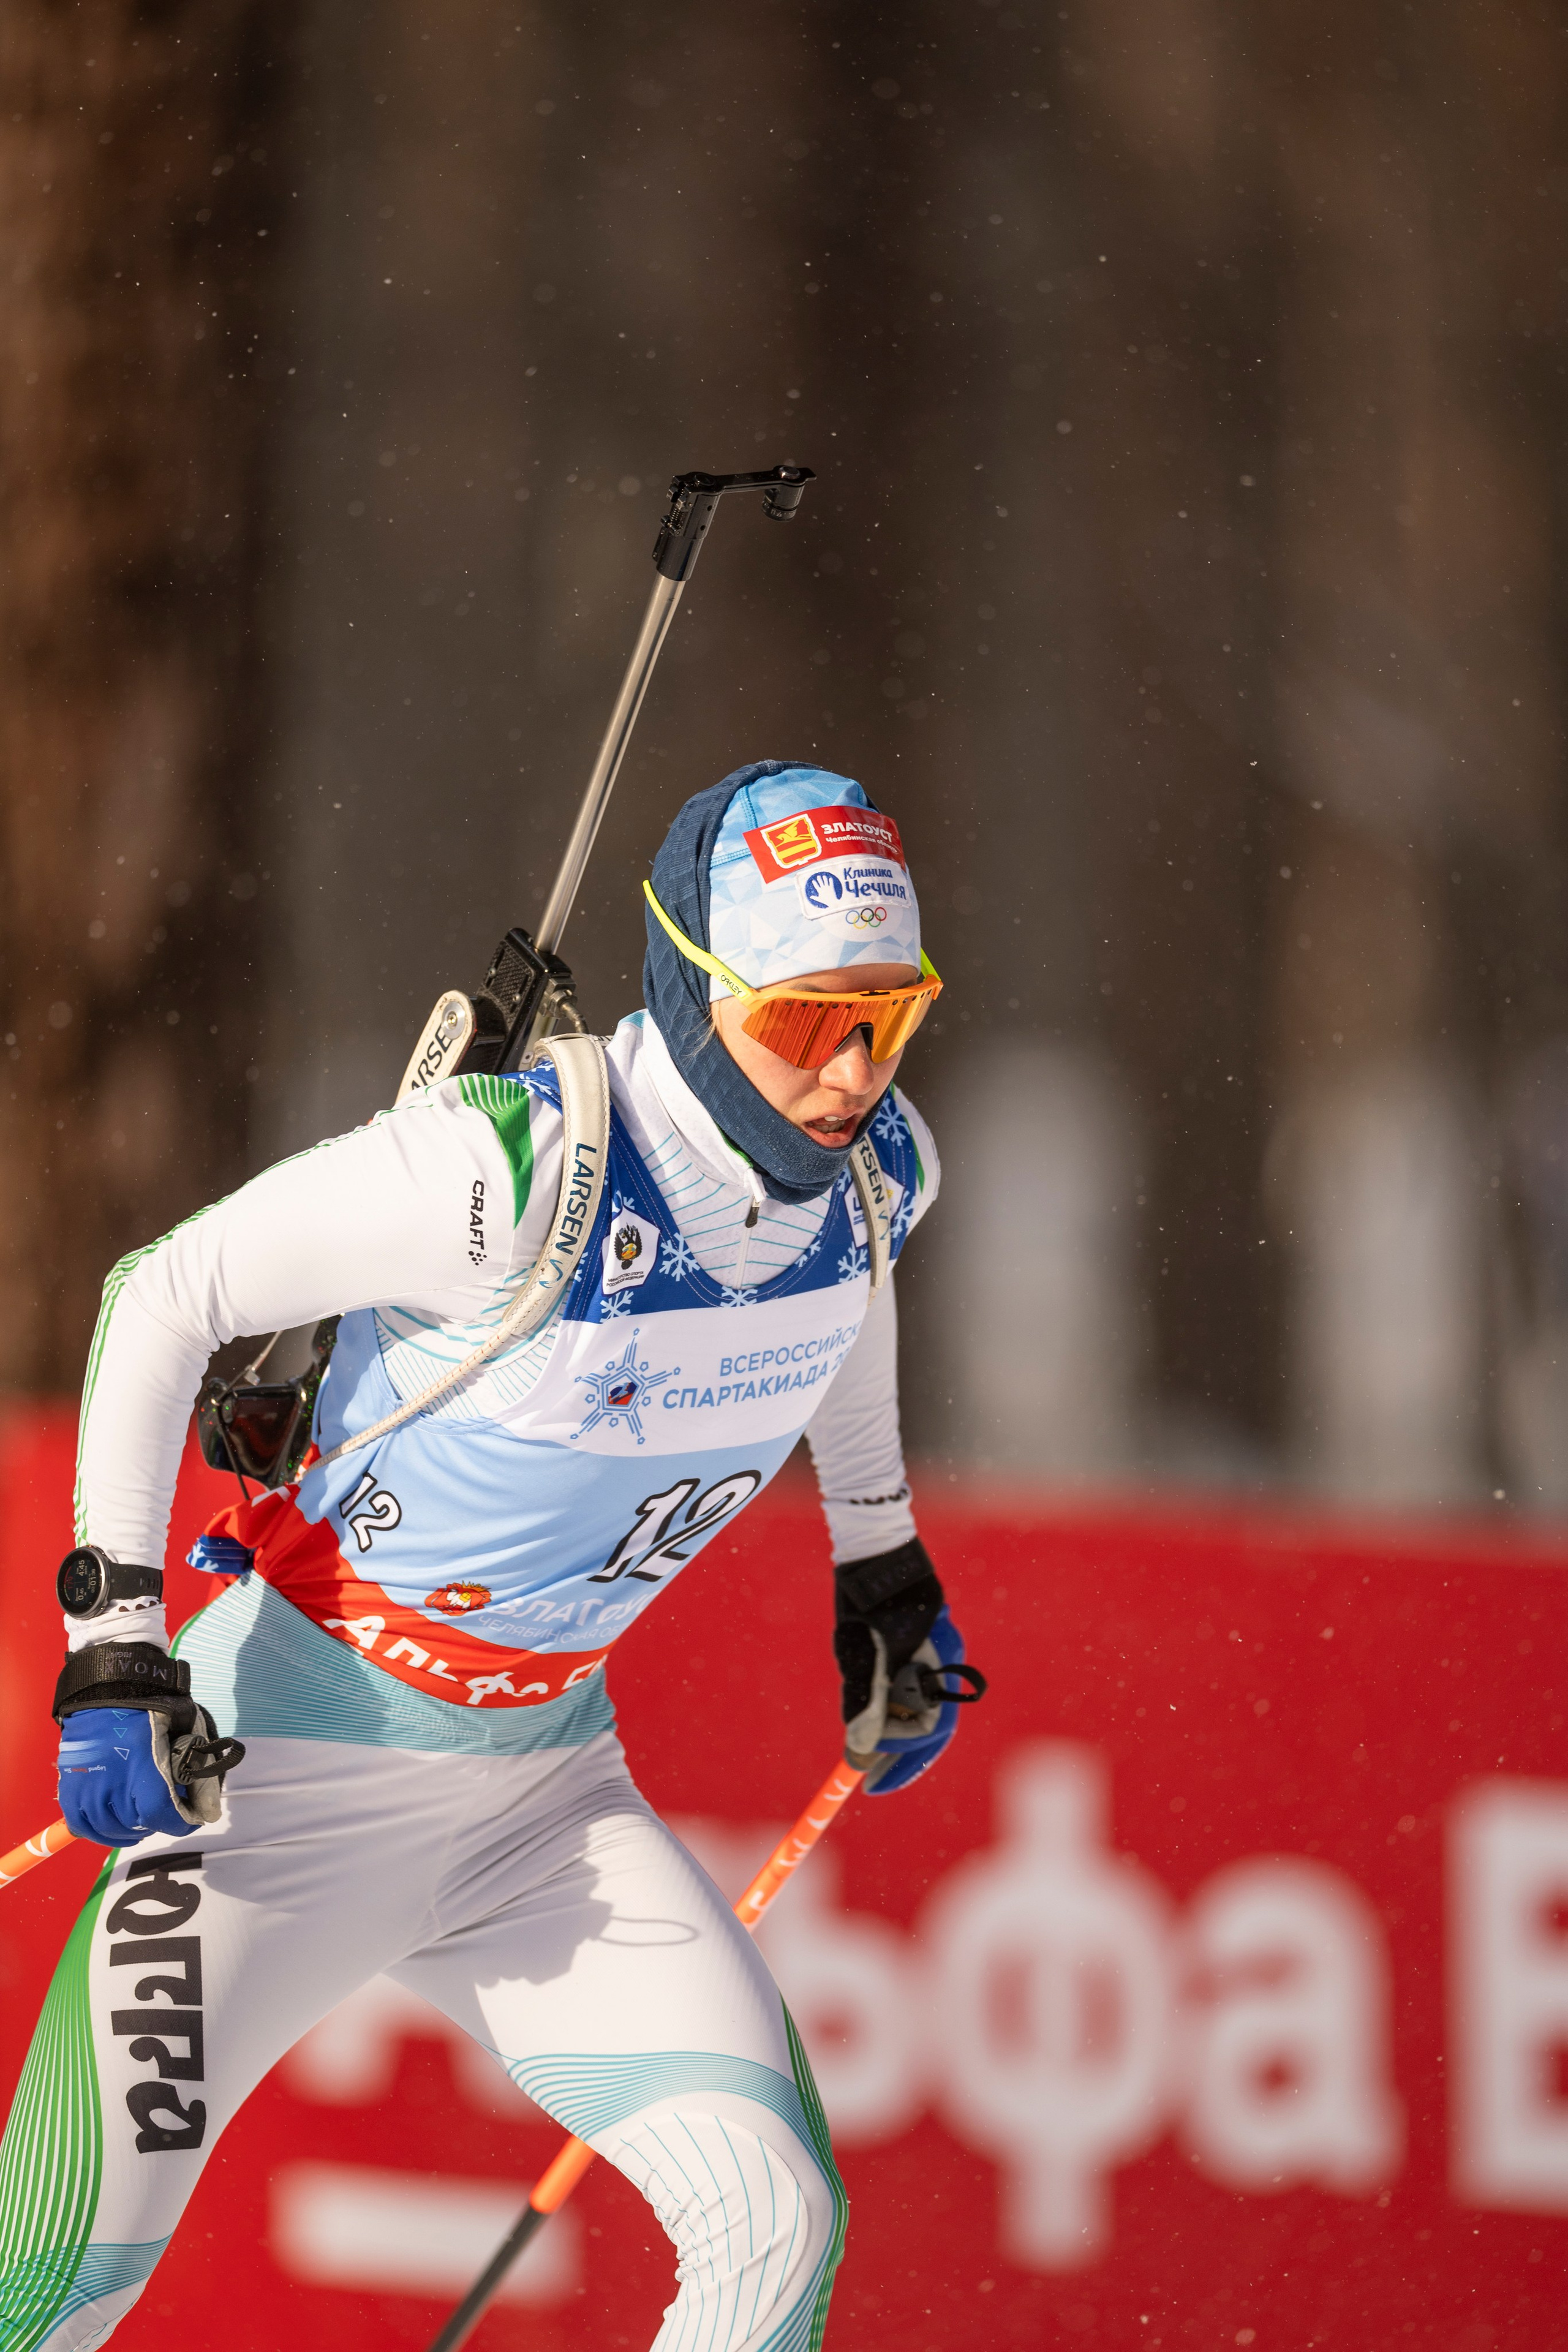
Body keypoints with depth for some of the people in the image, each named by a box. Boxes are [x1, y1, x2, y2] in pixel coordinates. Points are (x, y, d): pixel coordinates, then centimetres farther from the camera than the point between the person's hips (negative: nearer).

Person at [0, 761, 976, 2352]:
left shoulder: (877, 1176, -8)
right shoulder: (509, 1173, -27)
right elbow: (165, 1295, -16)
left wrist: (884, 1572, 24)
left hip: (547, 1777, 6)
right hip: (301, 1747, -5)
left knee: (777, 2224, -10)